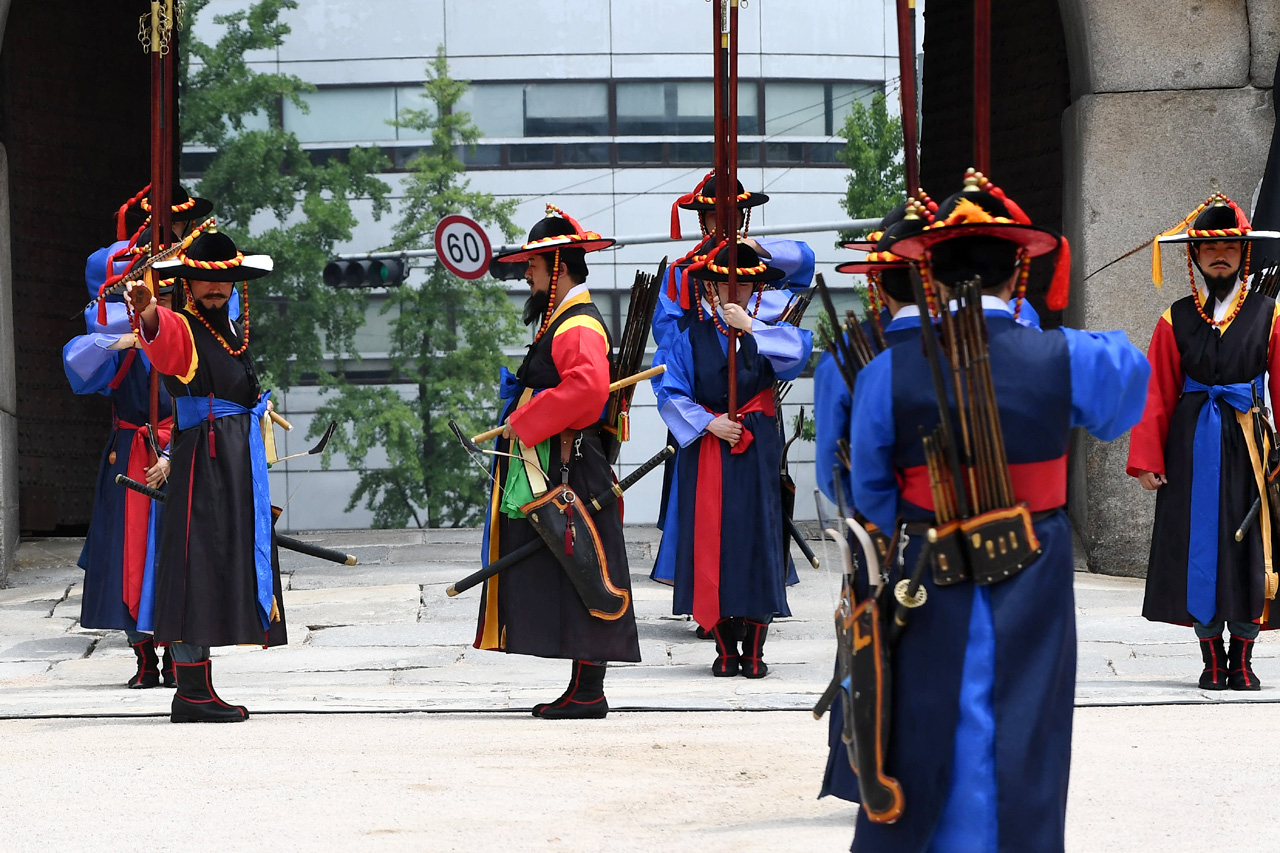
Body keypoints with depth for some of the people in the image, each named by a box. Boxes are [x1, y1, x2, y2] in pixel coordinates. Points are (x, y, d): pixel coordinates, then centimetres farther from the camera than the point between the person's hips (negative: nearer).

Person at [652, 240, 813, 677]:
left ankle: (754, 649, 0)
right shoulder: (690, 335, 6)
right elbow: (671, 392, 2)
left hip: (756, 449, 0)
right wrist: (709, 423, -9)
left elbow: (799, 350, -14)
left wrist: (750, 328, -20)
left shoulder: (769, 329, 7)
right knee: (710, 539, -2)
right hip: (706, 449, 0)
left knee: (756, 538, -4)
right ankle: (725, 648, 5)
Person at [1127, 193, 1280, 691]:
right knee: (1197, 546, 1)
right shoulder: (1176, 320, 6)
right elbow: (1156, 394, 3)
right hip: (1191, 449, 1)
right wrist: (1147, 459, -4)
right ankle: (1212, 661, 9)